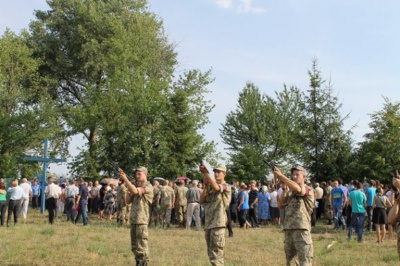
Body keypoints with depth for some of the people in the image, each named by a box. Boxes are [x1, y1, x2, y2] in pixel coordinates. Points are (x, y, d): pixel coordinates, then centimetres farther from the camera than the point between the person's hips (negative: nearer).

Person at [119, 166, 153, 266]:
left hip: (141, 220, -8)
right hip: (133, 219, 8)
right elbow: (127, 201, 14)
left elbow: (135, 191, -25)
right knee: (134, 246, 14)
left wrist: (125, 179, -24)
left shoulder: (148, 187, -7)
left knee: (142, 245, -7)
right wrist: (127, 188, 2)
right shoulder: (137, 186, 18)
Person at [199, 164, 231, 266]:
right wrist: (206, 186, -1)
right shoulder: (210, 187, 16)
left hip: (218, 224, -7)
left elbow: (216, 187, -26)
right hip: (208, 223, 8)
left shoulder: (226, 187, -4)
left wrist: (205, 173, -29)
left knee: (216, 254, -8)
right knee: (211, 253, 17)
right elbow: (201, 201, 8)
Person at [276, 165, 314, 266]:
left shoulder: (308, 191, -4)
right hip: (288, 229, 7)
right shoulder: (290, 193, 17)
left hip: (301, 230, -7)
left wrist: (281, 176, -28)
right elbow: (280, 205, 12)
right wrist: (284, 191, 0)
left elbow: (297, 189, -26)